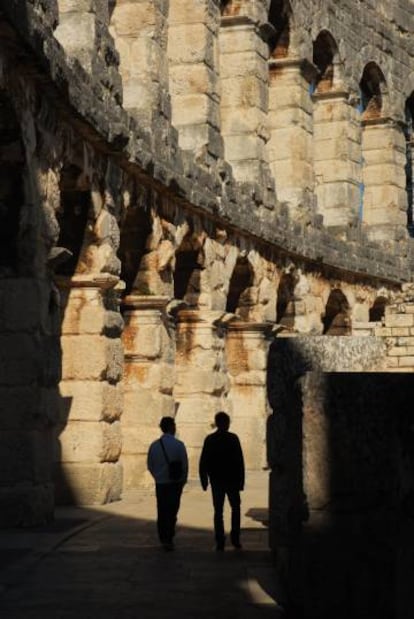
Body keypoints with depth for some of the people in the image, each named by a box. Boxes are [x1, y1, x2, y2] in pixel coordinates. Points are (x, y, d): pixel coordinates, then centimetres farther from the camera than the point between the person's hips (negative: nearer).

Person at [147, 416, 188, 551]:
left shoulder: (154, 445, -2)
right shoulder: (178, 445, -12)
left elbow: (150, 465, 5)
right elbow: (185, 464, -9)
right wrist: (183, 480, 6)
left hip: (160, 483, 3)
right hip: (175, 483, -2)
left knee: (162, 511, 12)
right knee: (172, 511, 5)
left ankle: (164, 539, 16)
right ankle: (169, 539, -1)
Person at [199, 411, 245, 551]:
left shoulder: (209, 440, -2)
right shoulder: (233, 438, -8)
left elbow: (203, 462, 0)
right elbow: (240, 461, -10)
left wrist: (204, 480, 7)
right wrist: (241, 480, -4)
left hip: (216, 481, 2)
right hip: (232, 480, -2)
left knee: (218, 511, 6)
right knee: (235, 508, 14)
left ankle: (220, 542, 2)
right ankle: (235, 538, 7)